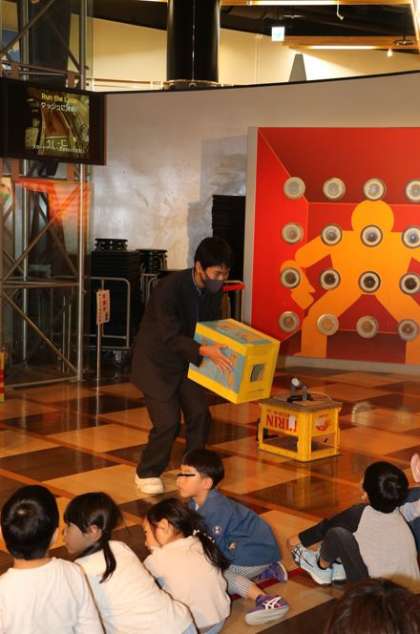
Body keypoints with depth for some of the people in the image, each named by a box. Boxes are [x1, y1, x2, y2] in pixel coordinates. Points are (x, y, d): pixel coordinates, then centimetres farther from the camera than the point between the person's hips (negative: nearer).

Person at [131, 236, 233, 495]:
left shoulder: (214, 288, -8)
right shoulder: (170, 287, -29)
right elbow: (171, 337, -32)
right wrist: (205, 351, -45)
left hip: (188, 360, 6)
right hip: (157, 361, -6)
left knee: (200, 415, 0)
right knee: (167, 422, -10)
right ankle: (147, 473, 13)